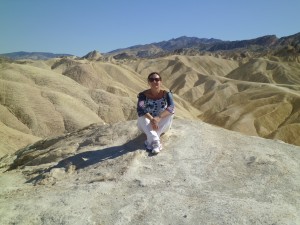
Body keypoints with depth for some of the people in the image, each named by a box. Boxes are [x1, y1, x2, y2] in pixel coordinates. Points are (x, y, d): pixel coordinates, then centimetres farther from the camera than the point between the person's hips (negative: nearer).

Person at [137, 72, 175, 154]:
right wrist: (151, 119, -46)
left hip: (162, 124, 1)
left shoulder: (166, 94, -12)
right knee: (142, 116, -28)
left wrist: (158, 117, -45)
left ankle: (150, 141, -36)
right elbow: (140, 110, -29)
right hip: (147, 125, 0)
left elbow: (171, 107, -29)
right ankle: (155, 141, -48)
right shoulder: (144, 95, -14)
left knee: (170, 113, -26)